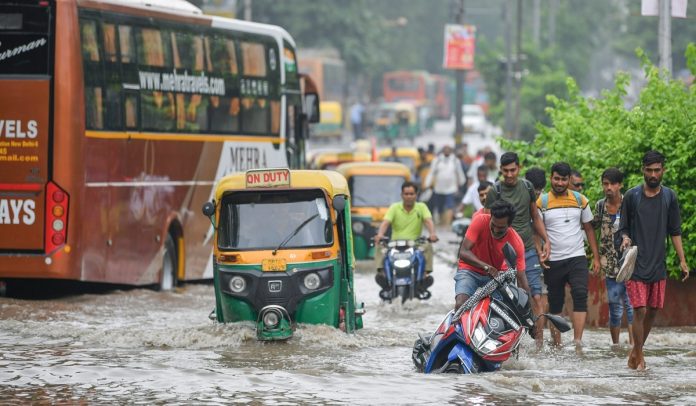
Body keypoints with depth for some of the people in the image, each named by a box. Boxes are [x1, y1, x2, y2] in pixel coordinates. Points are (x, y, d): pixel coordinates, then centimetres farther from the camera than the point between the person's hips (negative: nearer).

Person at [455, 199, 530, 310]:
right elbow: (463, 252, -28)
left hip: (497, 274, 2)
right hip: (470, 270, -2)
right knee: (461, 305, -27)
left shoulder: (516, 243, -21)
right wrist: (486, 267, -44)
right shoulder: (480, 221, -24)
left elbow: (522, 281, -19)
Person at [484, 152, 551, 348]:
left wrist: (546, 241, 10)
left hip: (529, 250, 3)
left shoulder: (527, 187, 9)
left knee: (536, 297, -5)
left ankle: (539, 342, -5)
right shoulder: (495, 191, -4)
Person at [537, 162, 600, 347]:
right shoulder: (541, 202, 2)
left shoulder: (580, 200, 8)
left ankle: (578, 342, -24)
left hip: (577, 257, 0)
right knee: (555, 303, 5)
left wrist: (596, 257, 8)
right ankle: (557, 345, 14)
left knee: (580, 296, -18)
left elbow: (588, 229, 13)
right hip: (552, 261, 0)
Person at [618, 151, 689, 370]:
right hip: (636, 264, -4)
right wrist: (625, 239, -20)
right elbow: (623, 228, 3)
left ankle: (636, 350, 23)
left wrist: (682, 260, 4)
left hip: (658, 265, 4)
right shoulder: (632, 196, -2)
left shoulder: (669, 197, 6)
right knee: (640, 310, -11)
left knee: (653, 310, 8)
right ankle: (638, 356, -1)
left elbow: (675, 232, 9)